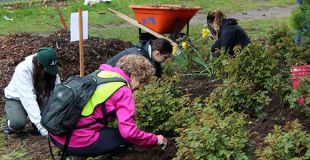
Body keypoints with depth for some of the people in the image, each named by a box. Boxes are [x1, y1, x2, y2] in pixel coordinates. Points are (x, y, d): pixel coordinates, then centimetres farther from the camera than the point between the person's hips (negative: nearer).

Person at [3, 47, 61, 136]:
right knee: (18, 122, -33)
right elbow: (28, 99, -38)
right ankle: (11, 122, 4)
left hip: (38, 98, 4)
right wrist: (40, 125, -44)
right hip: (17, 99, -4)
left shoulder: (50, 68, -17)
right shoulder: (22, 70, -32)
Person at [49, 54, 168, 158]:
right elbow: (129, 132, -15)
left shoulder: (100, 74, 15)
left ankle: (75, 154, 13)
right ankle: (79, 155, 0)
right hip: (77, 143, -9)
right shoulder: (123, 91, -9)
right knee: (128, 137, 7)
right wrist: (154, 140, 1)